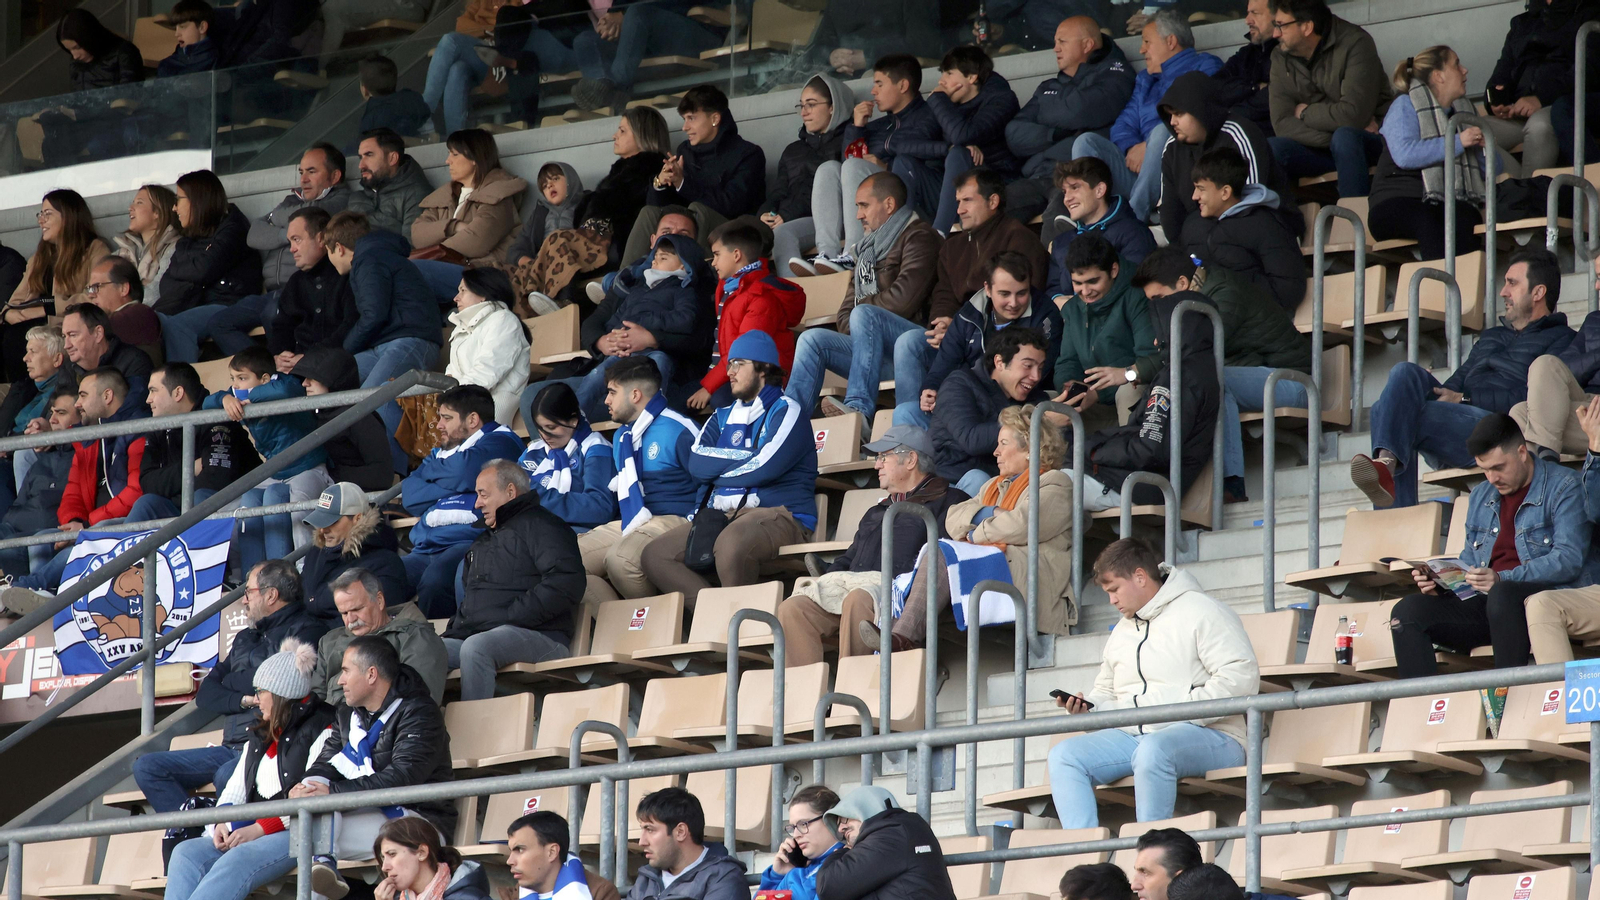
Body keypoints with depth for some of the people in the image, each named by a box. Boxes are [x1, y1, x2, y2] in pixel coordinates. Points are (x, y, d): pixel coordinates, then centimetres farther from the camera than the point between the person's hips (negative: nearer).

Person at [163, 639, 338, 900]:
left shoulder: (320, 731, -1)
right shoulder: (261, 737, 27)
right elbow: (236, 788, 21)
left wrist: (259, 829, -17)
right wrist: (222, 823, -2)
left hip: (296, 835, -8)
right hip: (253, 832, 8)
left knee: (237, 861, -36)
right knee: (186, 853, -17)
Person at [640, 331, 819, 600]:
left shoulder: (786, 411, 2)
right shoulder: (724, 417, 23)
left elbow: (764, 469, -13)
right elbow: (696, 463, 5)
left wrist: (716, 471, 2)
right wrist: (746, 457, -4)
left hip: (779, 516, -8)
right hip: (724, 517, 8)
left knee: (731, 544, -41)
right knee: (654, 557, -11)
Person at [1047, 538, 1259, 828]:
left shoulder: (1202, 613, -2)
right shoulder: (1122, 631, 25)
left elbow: (1241, 678, -12)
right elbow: (1106, 692, 31)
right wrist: (1086, 705, 7)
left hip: (1208, 738, -7)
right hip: (1132, 736, 8)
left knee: (1153, 750, -40)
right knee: (1064, 756, -14)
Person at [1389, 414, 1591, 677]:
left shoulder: (1563, 486, -2)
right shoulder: (1480, 497, 21)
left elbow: (1569, 560, -14)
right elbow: (1469, 559, 26)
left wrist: (1502, 579, -25)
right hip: (1487, 604, 7)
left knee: (1502, 595, -40)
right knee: (1408, 611, -12)